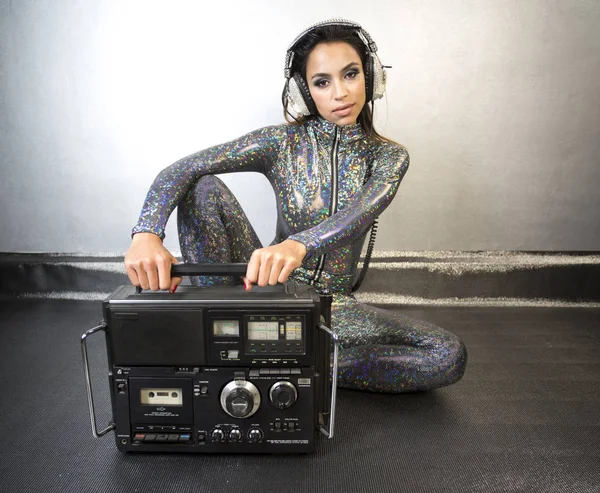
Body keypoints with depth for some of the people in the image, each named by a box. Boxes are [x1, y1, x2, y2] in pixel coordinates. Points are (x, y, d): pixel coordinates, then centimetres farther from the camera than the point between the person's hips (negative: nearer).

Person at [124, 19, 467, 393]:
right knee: (203, 187, -20)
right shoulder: (283, 142, -6)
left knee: (450, 356, -20)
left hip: (334, 305, 1)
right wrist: (147, 233, -37)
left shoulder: (389, 156, -3)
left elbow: (361, 213, -26)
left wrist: (298, 245, -47)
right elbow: (182, 169, -17)